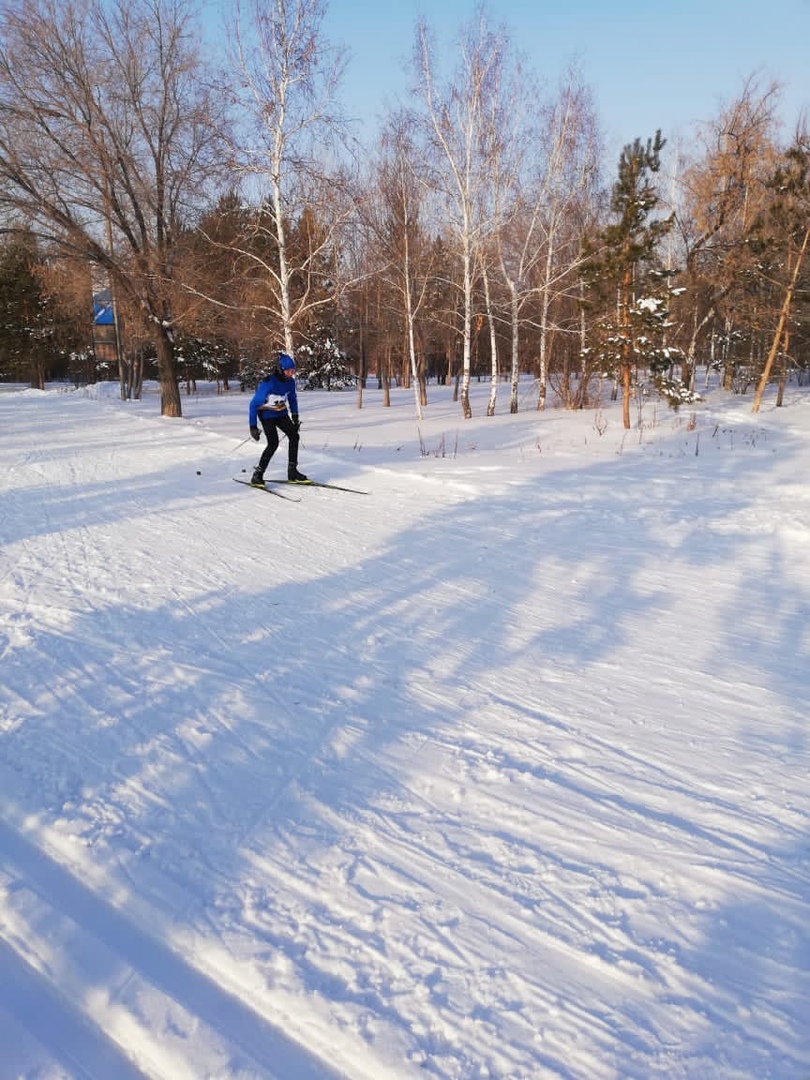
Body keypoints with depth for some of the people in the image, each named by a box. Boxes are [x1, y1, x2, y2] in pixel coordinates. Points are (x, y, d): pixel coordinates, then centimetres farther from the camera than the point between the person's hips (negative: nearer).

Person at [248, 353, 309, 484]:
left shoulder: (290, 381, -7)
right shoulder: (268, 382, -27)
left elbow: (292, 399, 14)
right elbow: (253, 404, -23)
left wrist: (295, 417, 10)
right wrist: (253, 426, -26)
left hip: (281, 413, 7)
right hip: (267, 414, -7)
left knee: (294, 436, -3)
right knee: (273, 443, -19)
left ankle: (292, 472, 6)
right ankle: (257, 475, -8)